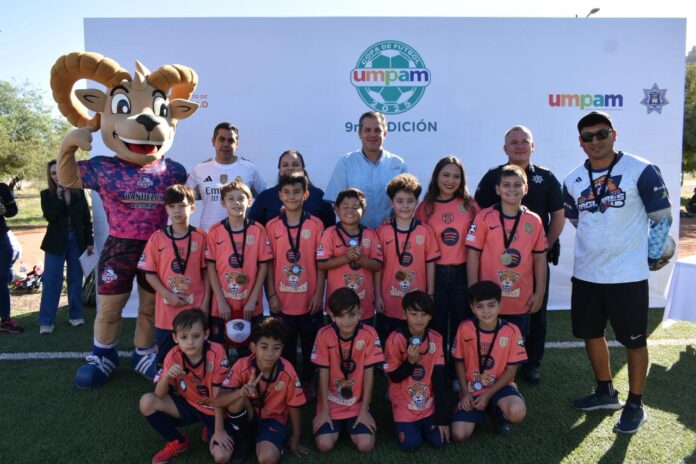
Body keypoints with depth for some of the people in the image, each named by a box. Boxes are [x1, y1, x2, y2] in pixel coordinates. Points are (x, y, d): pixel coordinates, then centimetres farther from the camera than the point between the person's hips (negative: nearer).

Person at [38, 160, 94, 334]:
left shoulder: (79, 192, 4)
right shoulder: (47, 194, 1)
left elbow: (87, 218, 5)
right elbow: (50, 217, -13)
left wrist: (89, 241, 3)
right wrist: (59, 197, -18)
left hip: (77, 240, 1)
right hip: (56, 242, -1)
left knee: (75, 279, 9)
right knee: (51, 281, -2)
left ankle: (75, 315, 19)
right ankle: (46, 321, 4)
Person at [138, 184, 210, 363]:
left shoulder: (201, 237, -2)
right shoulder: (157, 238, -1)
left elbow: (206, 271, 1)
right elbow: (149, 273, 1)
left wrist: (206, 302, -4)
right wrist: (168, 295, -10)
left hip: (195, 309, -1)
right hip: (166, 311, 1)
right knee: (165, 360, 12)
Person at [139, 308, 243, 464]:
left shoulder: (216, 353, -26)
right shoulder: (173, 356, -15)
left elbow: (218, 395, -20)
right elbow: (159, 395, -16)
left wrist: (219, 430, -16)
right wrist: (167, 375, -36)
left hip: (215, 410, -3)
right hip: (189, 405, 4)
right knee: (147, 402, -19)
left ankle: (210, 431, 11)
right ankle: (178, 442, 4)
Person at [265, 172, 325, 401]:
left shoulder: (315, 225, -3)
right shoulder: (272, 226, -1)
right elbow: (268, 264, 1)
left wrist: (319, 294, -5)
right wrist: (271, 295, -4)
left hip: (309, 300, 0)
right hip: (282, 301, 0)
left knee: (310, 345, 13)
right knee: (285, 347, 12)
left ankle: (307, 382, 32)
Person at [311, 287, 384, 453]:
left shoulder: (369, 334, -15)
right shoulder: (324, 335, -14)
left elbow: (369, 374, -10)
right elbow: (323, 374, -9)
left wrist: (364, 410, -8)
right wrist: (324, 411, -7)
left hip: (358, 403, 0)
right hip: (331, 403, 0)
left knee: (365, 445, -16)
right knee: (324, 444, -16)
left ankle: (350, 426, 18)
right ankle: (338, 425, 18)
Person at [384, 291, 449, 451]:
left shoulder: (436, 339, -8)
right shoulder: (395, 339, -18)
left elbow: (439, 378, -6)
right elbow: (394, 377, -10)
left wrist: (442, 417, -6)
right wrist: (410, 361, -29)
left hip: (429, 404, 3)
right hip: (404, 405, -2)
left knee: (440, 441, -8)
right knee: (411, 444, -13)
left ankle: (422, 424, 23)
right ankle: (405, 425, 19)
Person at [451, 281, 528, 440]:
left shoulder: (511, 331, -13)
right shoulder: (465, 328, -10)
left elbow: (511, 370, -8)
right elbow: (459, 362, 2)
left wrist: (488, 395, -14)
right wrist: (465, 392, -7)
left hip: (499, 387, -1)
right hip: (471, 389, 1)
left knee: (517, 412, -34)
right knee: (459, 435, -15)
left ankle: (500, 416, 5)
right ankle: (479, 412, 18)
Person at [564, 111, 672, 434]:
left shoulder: (641, 171, -9)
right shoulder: (573, 180, 5)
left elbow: (661, 217, -2)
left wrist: (652, 257, 0)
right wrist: (600, 249, 14)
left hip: (628, 276, -5)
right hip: (586, 274, 5)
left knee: (634, 340, 7)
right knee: (591, 334, 16)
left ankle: (635, 406, 24)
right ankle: (605, 392, 36)